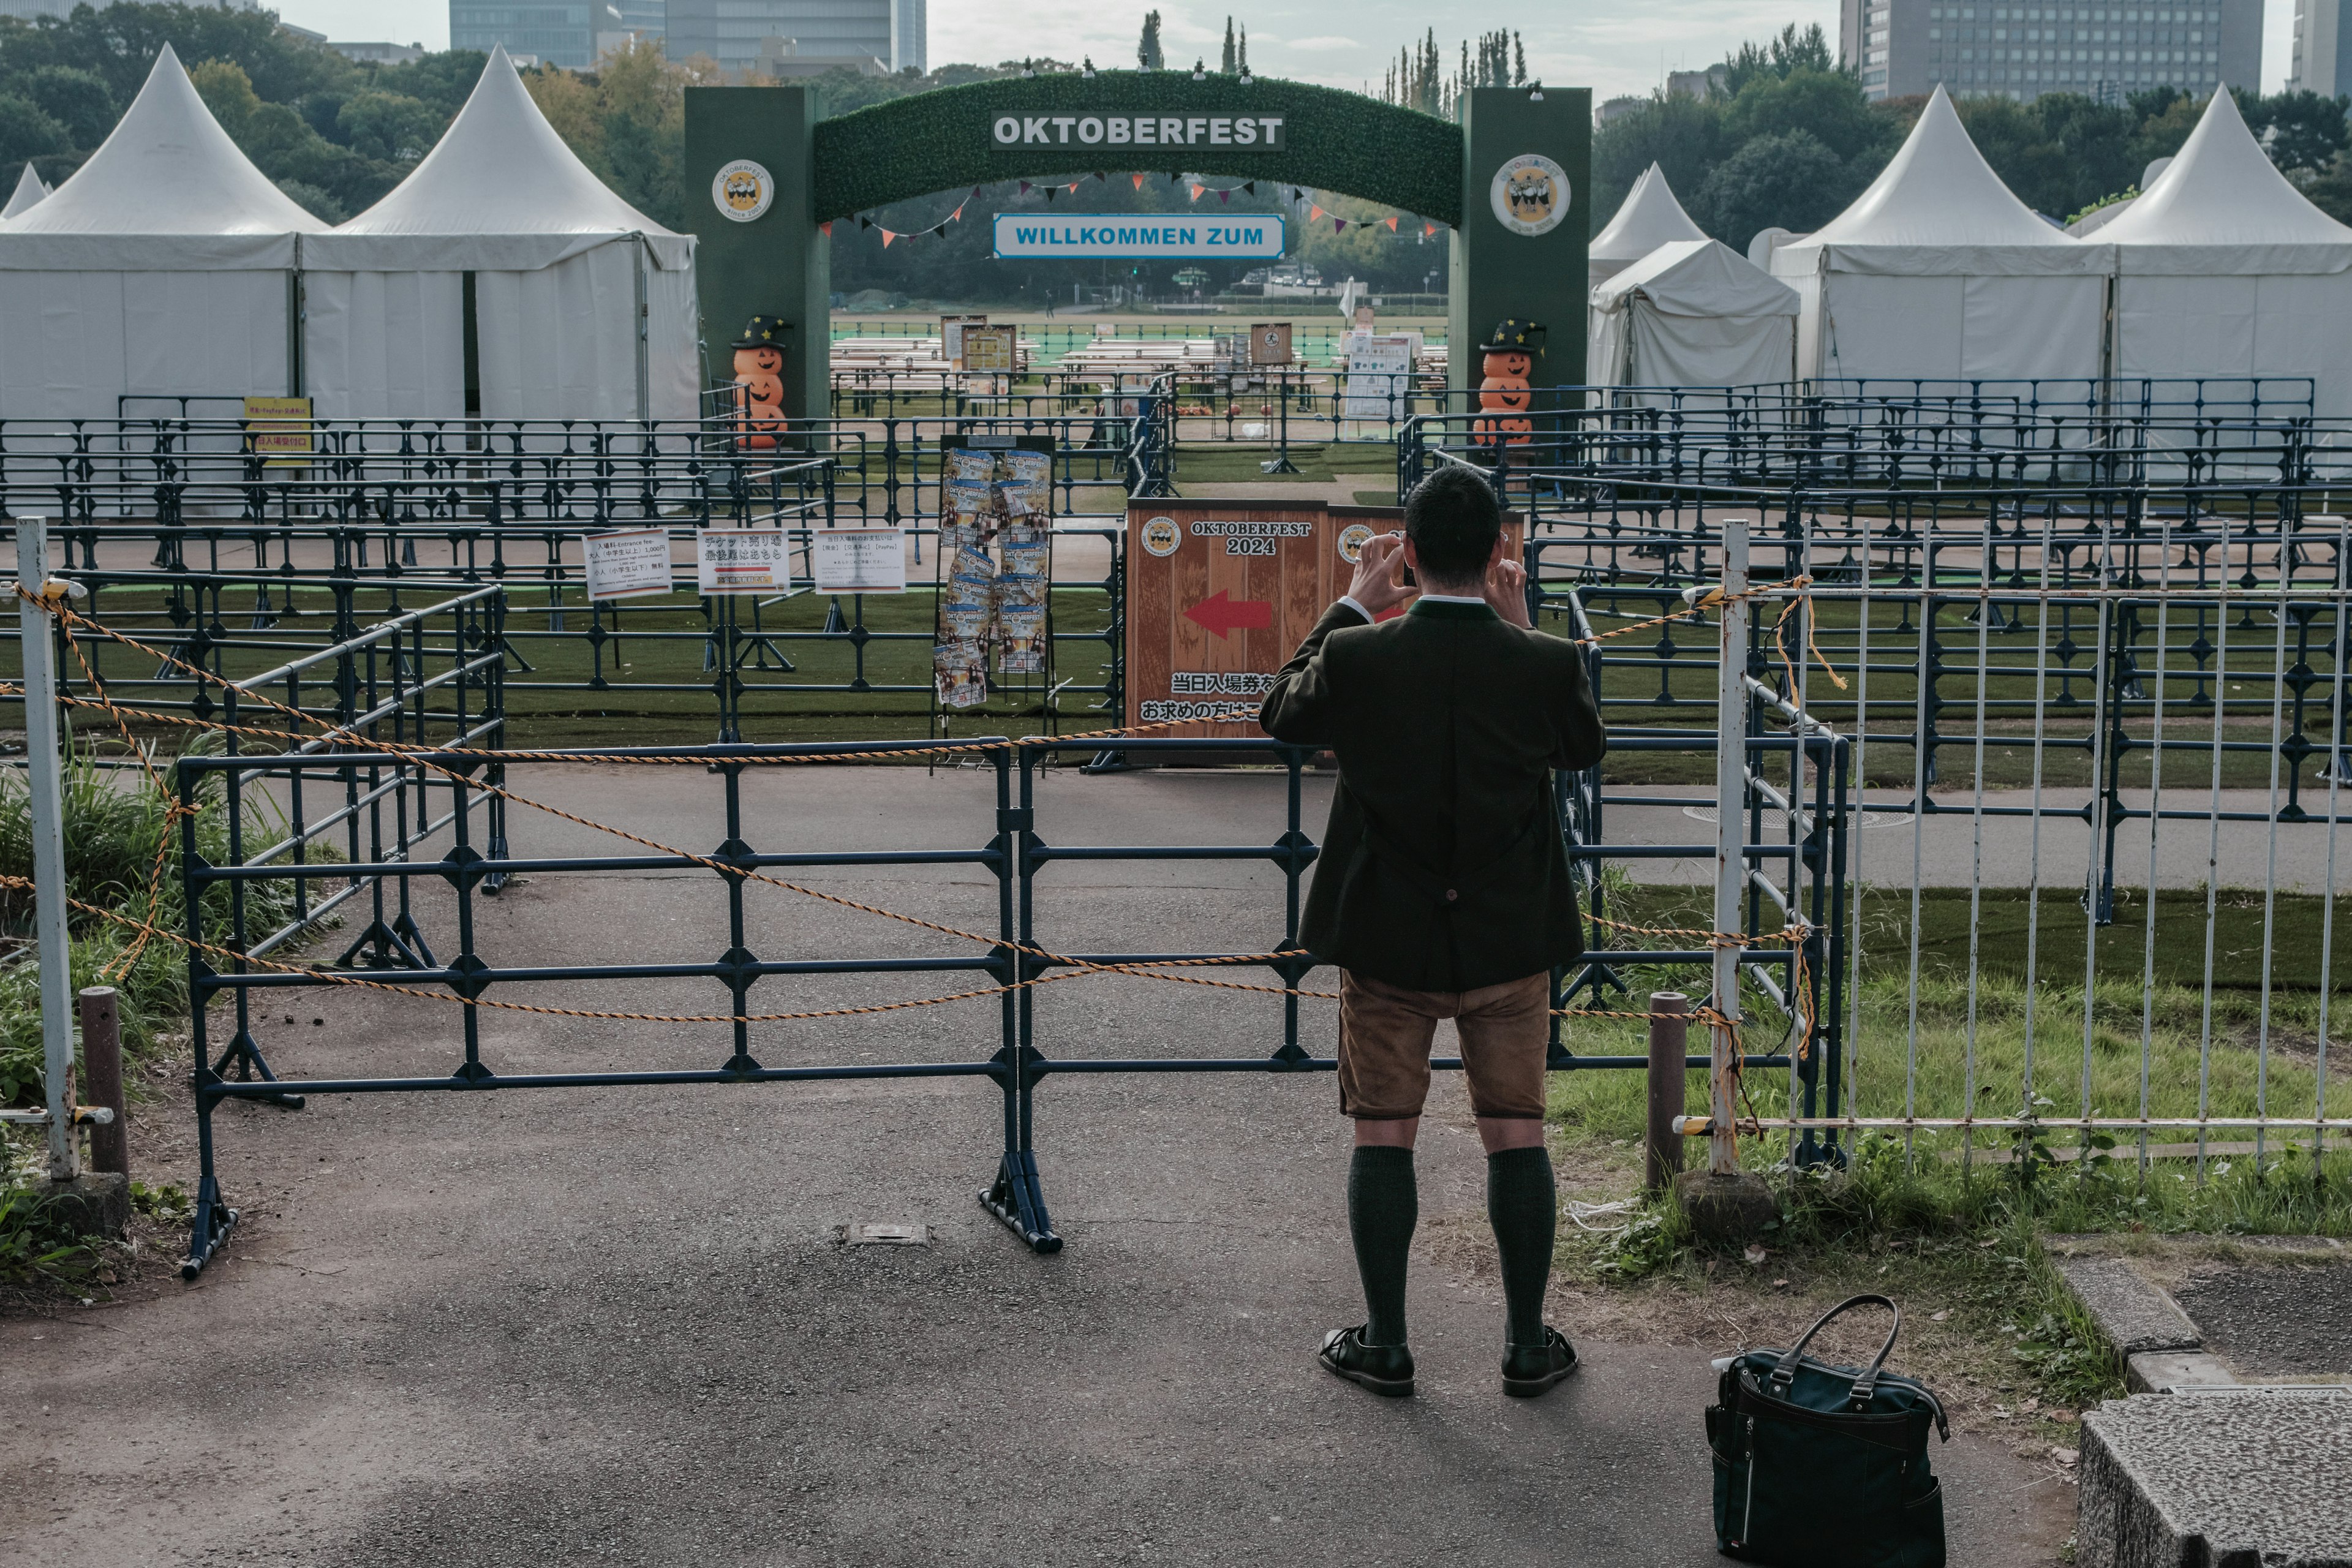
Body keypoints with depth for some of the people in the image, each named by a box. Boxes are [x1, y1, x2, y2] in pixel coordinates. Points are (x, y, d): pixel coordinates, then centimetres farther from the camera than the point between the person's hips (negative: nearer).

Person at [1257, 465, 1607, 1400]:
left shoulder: (1355, 657, -15)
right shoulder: (1547, 665, -13)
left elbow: (1281, 717, 6)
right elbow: (1586, 747, 9)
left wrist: (1352, 606, 10)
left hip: (1386, 939, 0)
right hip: (1510, 939, 1)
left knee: (1383, 1137, 9)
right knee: (1516, 1135, 11)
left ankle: (1384, 1345, 16)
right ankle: (1528, 1345, 18)